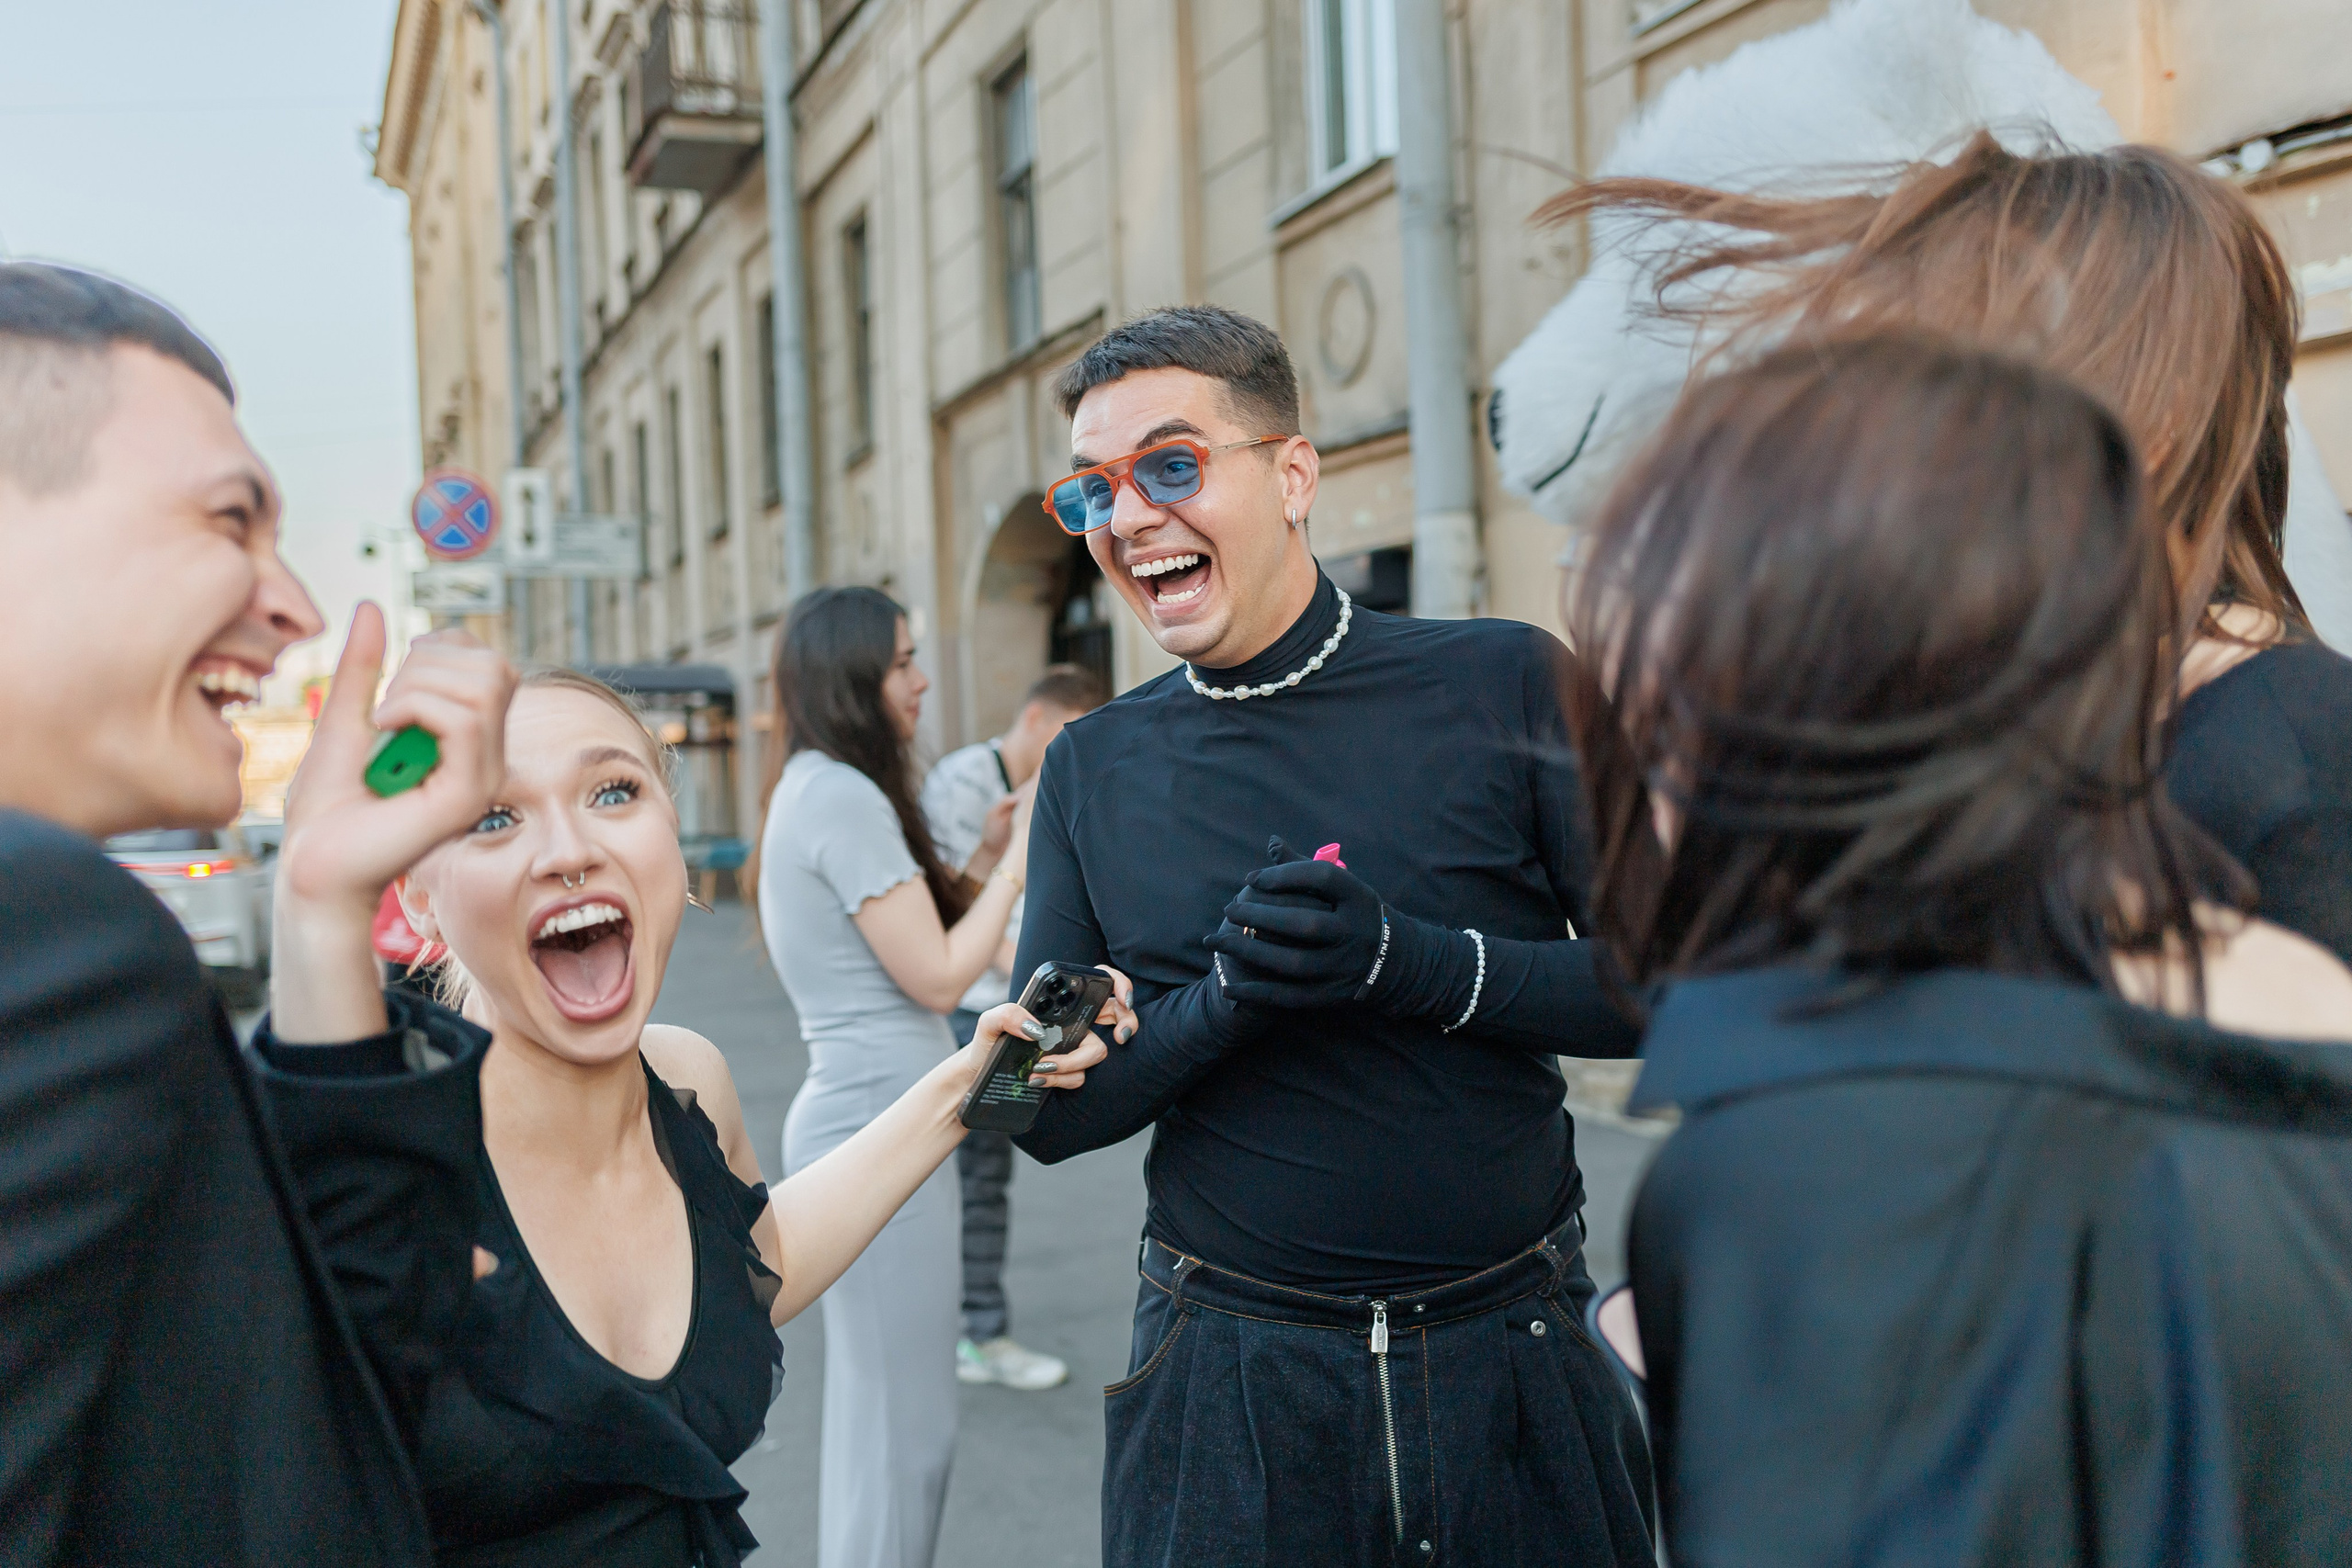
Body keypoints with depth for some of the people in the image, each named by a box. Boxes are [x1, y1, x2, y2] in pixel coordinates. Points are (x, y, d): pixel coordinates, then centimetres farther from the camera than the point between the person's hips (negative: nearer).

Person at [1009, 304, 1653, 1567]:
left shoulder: (1504, 684, -5)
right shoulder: (1090, 769, 2)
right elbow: (1050, 1107, 1)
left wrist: (1412, 965, -21)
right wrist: (1227, 999, -18)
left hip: (1515, 1361, 0)